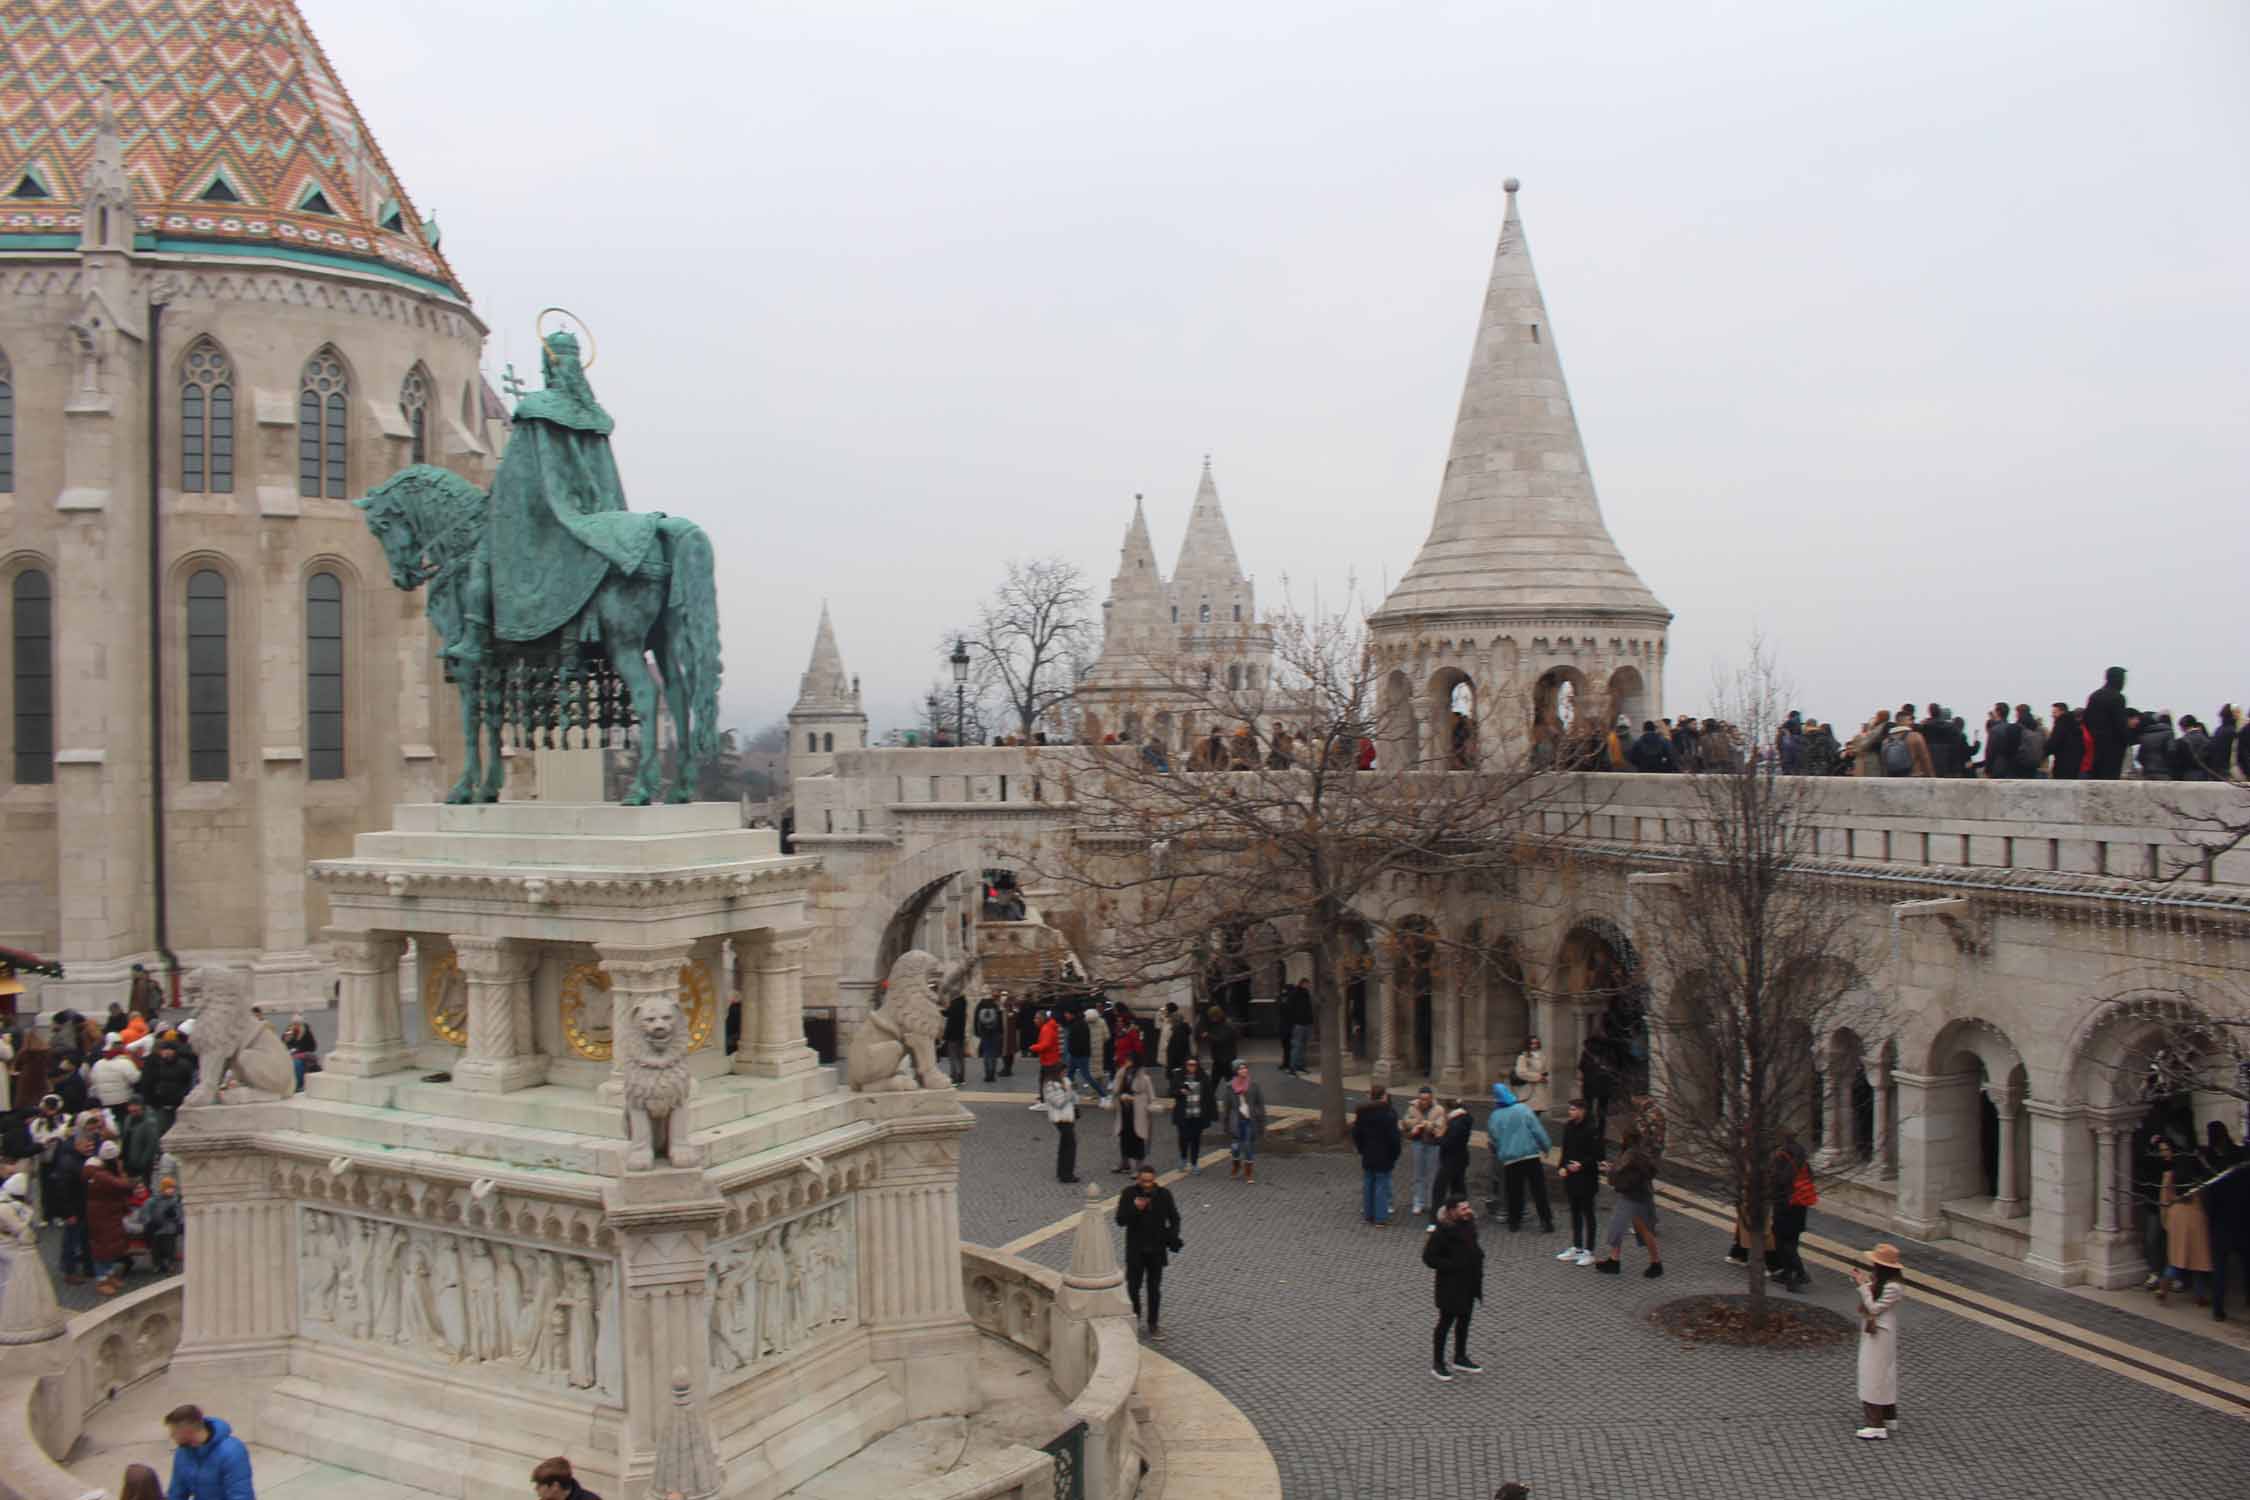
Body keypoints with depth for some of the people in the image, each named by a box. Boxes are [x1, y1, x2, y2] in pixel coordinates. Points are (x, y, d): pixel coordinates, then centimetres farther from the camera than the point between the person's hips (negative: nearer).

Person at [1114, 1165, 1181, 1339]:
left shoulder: (1164, 1194, -5)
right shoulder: (1128, 1194, -10)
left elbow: (1174, 1217, 4)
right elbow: (1120, 1220, -12)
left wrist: (1173, 1236, -13)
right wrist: (1135, 1208, -29)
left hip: (1157, 1250, 1)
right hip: (1135, 1251, -1)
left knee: (1155, 1288, 9)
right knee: (1133, 1286, 7)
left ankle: (1154, 1324, 21)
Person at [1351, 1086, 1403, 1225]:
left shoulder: (1362, 1112, 0)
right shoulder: (1389, 1114, -16)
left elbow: (1356, 1134, 5)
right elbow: (1394, 1136, -15)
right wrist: (1394, 1155, -3)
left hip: (1367, 1157, 5)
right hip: (1384, 1157, -5)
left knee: (1367, 1185, 14)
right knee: (1382, 1186, 2)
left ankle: (1367, 1214, 21)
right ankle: (1380, 1217, 4)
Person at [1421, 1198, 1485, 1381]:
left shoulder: (1469, 1225, 1)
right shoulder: (1441, 1232, -23)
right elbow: (1428, 1258, -20)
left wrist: (1478, 1255, 0)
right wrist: (1452, 1265, -24)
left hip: (1469, 1283, 8)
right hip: (1450, 1285, -8)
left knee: (1464, 1320, 19)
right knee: (1446, 1322, 4)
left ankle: (1460, 1358, 36)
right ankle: (1437, 1364, 17)